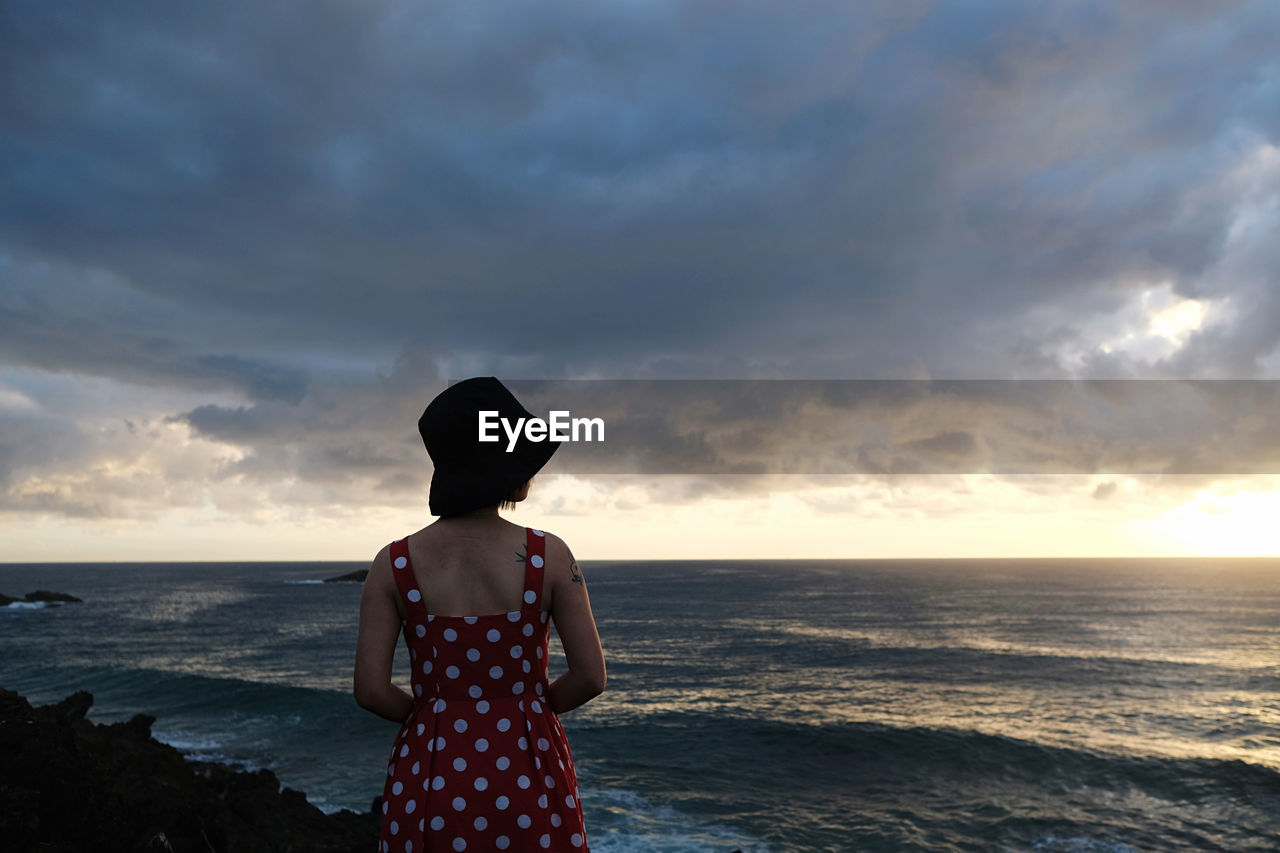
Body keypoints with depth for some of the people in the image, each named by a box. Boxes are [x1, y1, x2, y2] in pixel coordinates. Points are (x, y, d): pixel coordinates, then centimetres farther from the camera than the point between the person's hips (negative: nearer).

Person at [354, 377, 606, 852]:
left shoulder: (393, 564, -8)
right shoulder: (549, 554, -12)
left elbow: (370, 690, -8)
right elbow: (591, 677, -9)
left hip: (432, 776, 1)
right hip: (528, 780, -1)